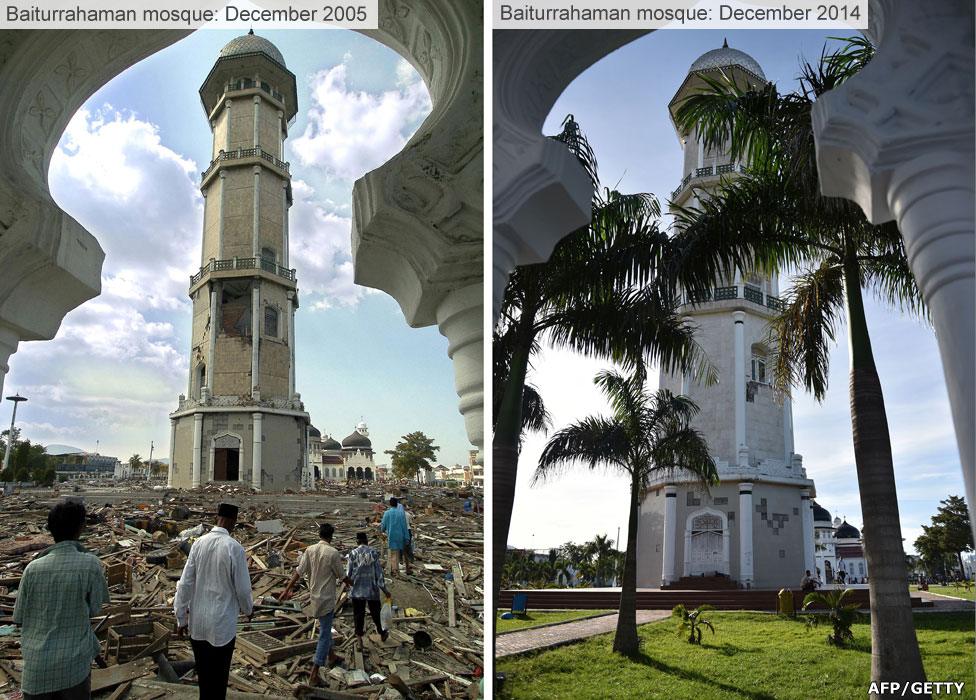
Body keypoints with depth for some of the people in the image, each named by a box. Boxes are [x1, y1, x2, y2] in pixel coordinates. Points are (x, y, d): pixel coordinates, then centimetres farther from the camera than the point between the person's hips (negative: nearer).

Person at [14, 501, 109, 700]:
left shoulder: (33, 568, -6)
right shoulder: (90, 565, -12)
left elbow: (19, 618, 2)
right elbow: (94, 609, -3)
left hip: (37, 665, 2)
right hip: (74, 664, -2)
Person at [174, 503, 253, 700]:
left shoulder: (198, 543, -5)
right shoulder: (234, 547, -17)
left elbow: (185, 583, -2)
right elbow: (243, 588, -10)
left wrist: (181, 618, 9)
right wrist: (247, 609, 11)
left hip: (197, 623, 4)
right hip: (222, 624, -4)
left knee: (203, 673, 20)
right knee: (218, 677, 11)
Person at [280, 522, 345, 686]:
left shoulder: (310, 550, -3)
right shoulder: (333, 553, -17)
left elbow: (298, 571, -5)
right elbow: (341, 575, -7)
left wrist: (288, 590, 0)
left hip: (314, 595, 6)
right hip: (326, 598, -6)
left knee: (325, 628, 27)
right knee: (324, 634, -1)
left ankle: (330, 656, 44)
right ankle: (313, 675, -5)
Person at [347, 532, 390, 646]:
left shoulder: (353, 554, -8)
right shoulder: (373, 553, -8)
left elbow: (348, 573, -5)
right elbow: (378, 572, -7)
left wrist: (350, 581, 16)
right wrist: (384, 589, -1)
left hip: (357, 590, -1)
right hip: (372, 589, 1)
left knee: (358, 614, 10)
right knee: (375, 613, 18)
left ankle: (359, 639, 12)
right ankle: (382, 634, 35)